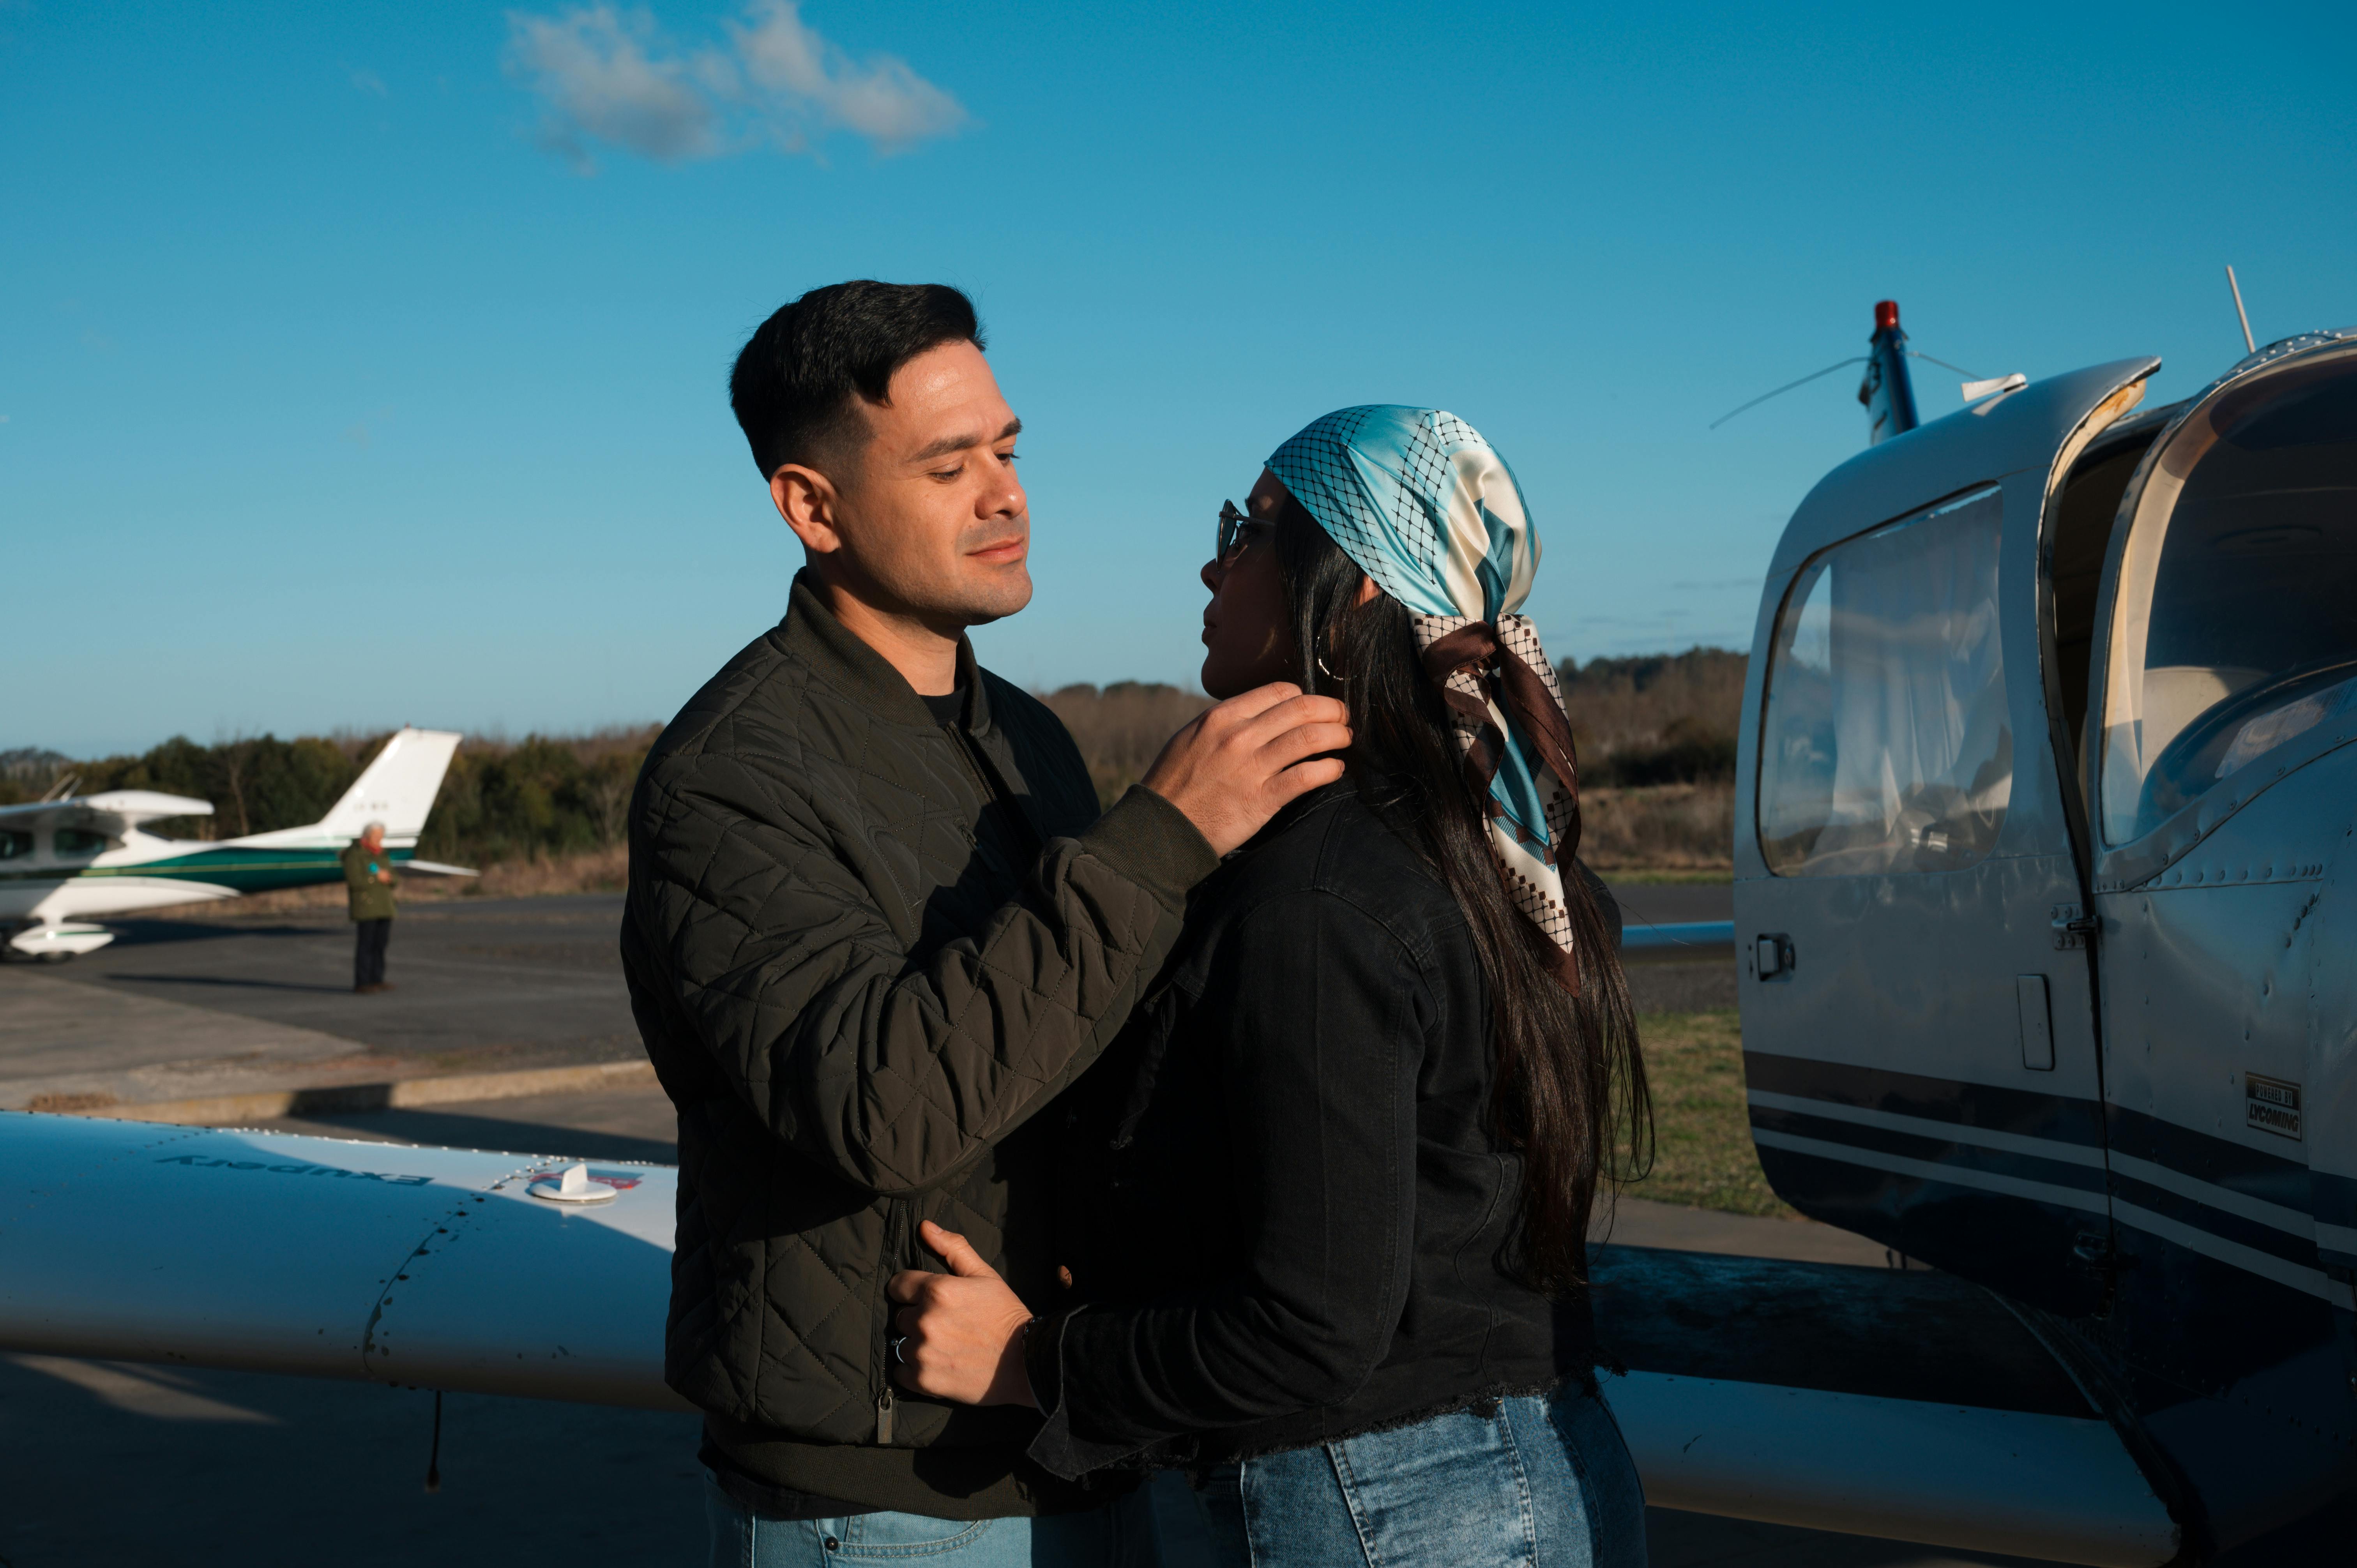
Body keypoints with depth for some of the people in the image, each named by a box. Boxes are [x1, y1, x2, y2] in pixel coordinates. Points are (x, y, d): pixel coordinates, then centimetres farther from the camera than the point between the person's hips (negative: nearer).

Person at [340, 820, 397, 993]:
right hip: (365, 908, -7)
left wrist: (388, 879, -7)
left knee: (381, 944, 5)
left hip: (384, 907, 7)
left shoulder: (383, 855, 14)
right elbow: (354, 881, -17)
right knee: (365, 945, -8)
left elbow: (392, 879, 15)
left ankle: (377, 980, 11)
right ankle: (362, 983, -6)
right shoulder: (355, 855, -7)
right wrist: (377, 878, -13)